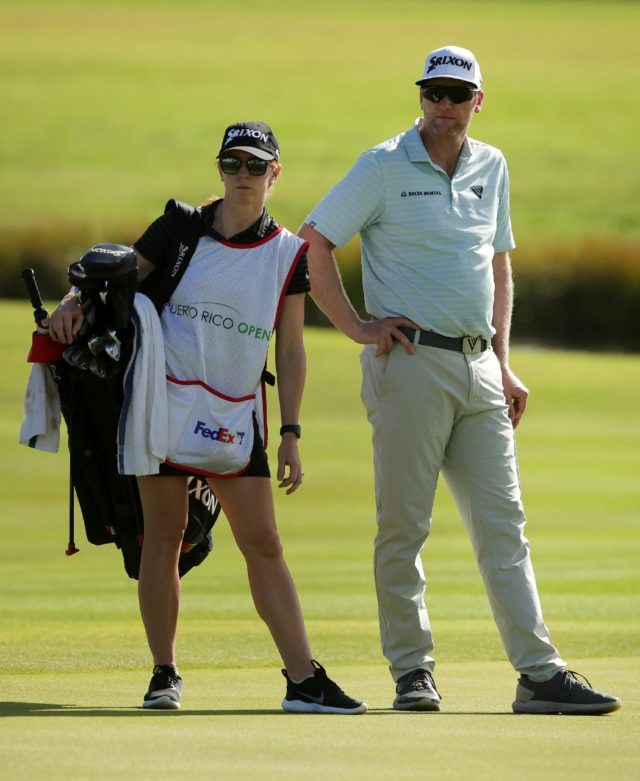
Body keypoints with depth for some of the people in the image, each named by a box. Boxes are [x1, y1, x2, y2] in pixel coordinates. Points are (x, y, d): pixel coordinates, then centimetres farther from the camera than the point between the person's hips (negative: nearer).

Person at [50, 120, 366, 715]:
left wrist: (290, 432, 3)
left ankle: (303, 681, -4)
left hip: (236, 415, 2)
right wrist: (76, 303, -20)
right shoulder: (179, 229, 1)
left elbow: (290, 349, 7)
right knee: (164, 533, 0)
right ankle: (164, 675, 9)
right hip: (166, 401, -2)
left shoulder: (288, 252, 6)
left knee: (263, 542, -2)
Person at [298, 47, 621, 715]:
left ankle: (539, 674, -1)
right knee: (404, 524, -2)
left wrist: (502, 362, 17)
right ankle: (412, 672, 4)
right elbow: (312, 242, -5)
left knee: (502, 522, 2)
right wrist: (355, 327, -9)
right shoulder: (384, 167, -3)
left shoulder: (491, 168, 14)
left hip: (479, 371, 5)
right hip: (411, 365, -5)